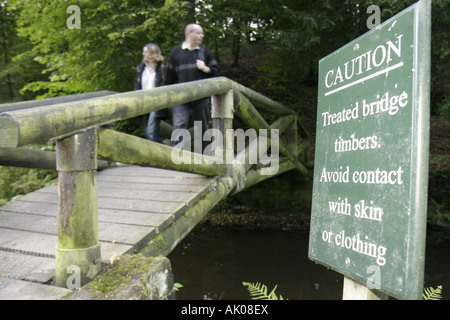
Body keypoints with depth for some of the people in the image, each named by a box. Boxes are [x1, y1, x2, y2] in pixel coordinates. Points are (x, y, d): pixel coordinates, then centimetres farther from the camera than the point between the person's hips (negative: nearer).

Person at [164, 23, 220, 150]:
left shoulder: (205, 51, 13)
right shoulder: (176, 52, 9)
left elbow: (216, 70, 13)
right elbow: (169, 76, 12)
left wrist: (206, 69, -7)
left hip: (201, 97, 2)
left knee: (204, 128, 10)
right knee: (179, 126, -14)